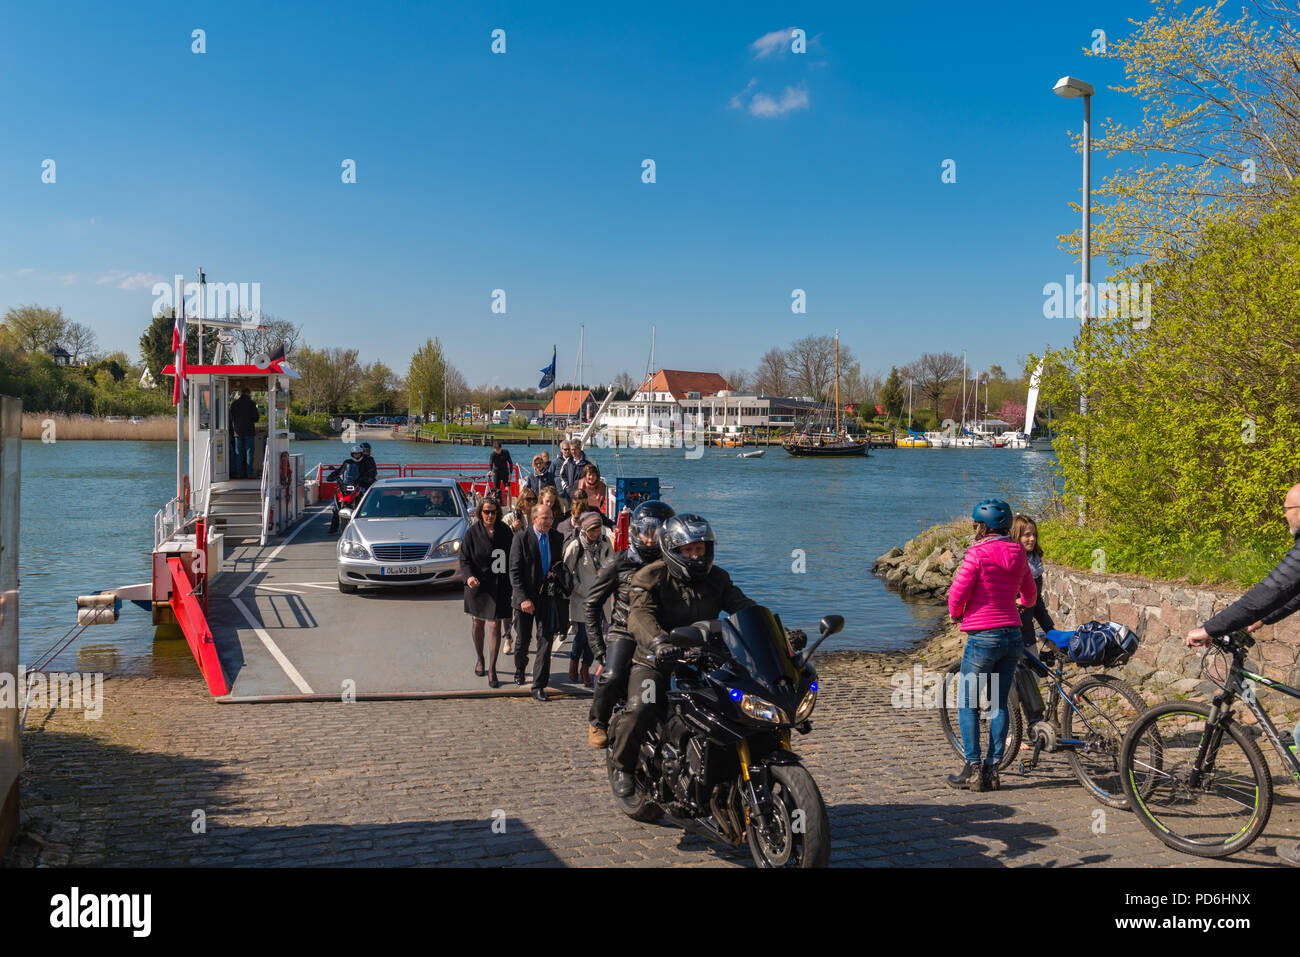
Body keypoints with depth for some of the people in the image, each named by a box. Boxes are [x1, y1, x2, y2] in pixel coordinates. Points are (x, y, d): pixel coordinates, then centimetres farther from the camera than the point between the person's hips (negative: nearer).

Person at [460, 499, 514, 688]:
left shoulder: (504, 531, 0)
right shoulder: (472, 532, -4)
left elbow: (512, 556, 6)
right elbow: (464, 559, -2)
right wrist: (469, 576, -21)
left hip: (499, 587, 0)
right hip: (478, 585, 0)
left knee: (495, 626, -5)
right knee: (477, 623, 14)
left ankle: (491, 669, 2)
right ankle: (480, 659, 37)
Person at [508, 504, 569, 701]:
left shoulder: (556, 538, 2)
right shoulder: (521, 539, -10)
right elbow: (514, 572, -10)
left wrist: (556, 571, -6)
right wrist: (523, 598, -18)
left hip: (547, 595, 2)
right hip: (525, 597, -2)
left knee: (545, 640, -4)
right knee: (523, 639, 12)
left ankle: (539, 685, 2)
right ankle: (519, 669, 42)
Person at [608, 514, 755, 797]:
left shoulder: (715, 578, 11)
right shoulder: (650, 577, -7)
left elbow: (742, 605, 3)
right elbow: (639, 615, -23)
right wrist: (659, 641, -44)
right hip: (654, 663, -4)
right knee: (640, 711, -28)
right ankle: (621, 767, 0)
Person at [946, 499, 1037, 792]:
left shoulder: (978, 553, -13)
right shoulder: (1017, 554, 7)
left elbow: (957, 593, -14)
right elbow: (1030, 595, 21)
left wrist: (956, 614, 8)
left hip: (983, 636, -6)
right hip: (1013, 636, 6)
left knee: (967, 705, 4)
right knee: (999, 703, 11)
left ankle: (972, 769, 3)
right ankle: (992, 769, 13)